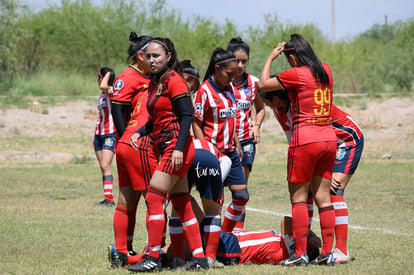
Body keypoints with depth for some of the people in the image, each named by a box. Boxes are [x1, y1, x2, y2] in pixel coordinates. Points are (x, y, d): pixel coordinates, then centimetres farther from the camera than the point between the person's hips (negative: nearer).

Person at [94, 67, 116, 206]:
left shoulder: (112, 92, -10)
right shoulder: (101, 97, 18)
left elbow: (103, 86, -32)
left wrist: (108, 74, -13)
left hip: (110, 133, -9)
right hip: (99, 134, 9)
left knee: (105, 166, -16)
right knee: (102, 167, 6)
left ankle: (109, 198, -17)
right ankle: (107, 198, 8)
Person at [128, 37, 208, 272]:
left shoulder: (174, 81, -11)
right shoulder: (154, 82, 16)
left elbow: (186, 115, -16)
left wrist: (179, 148, -23)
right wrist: (139, 132, 7)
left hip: (175, 147, -9)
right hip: (164, 148, 9)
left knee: (154, 198, -11)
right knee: (181, 203, 9)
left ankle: (153, 258, -9)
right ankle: (199, 258, 11)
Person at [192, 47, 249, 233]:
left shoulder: (229, 88, 11)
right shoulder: (205, 90, -11)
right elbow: (196, 122, -11)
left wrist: (237, 144, 17)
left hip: (230, 152, 8)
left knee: (241, 195, 5)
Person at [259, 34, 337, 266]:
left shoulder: (296, 75, -11)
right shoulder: (326, 70, 8)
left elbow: (263, 84, 0)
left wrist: (271, 57, 10)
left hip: (305, 138, -6)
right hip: (329, 137, 6)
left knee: (298, 197, 1)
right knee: (323, 196, 9)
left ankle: (300, 253, -2)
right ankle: (328, 252, 7)